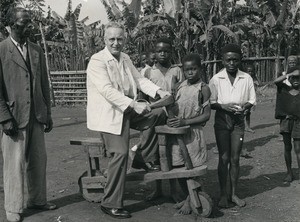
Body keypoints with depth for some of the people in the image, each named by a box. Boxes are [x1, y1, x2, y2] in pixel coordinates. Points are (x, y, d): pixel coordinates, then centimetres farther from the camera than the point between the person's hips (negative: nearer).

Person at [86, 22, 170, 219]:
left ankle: (143, 158, 16)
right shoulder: (97, 61, -14)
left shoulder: (125, 59, 12)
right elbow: (107, 90, -25)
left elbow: (139, 79, 9)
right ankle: (111, 204, -2)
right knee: (121, 153, -14)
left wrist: (158, 91, -9)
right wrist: (134, 104, -33)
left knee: (160, 115, 7)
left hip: (127, 111, 8)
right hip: (109, 114, -8)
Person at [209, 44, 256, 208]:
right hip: (222, 120, -2)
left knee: (235, 158, 6)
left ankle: (233, 193, 18)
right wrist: (223, 106, -20)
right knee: (224, 158, 0)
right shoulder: (216, 79, -6)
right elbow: (210, 103, -3)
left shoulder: (246, 78, -1)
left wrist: (244, 106, -14)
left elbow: (252, 100, 6)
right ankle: (223, 194, 12)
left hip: (238, 121, 2)